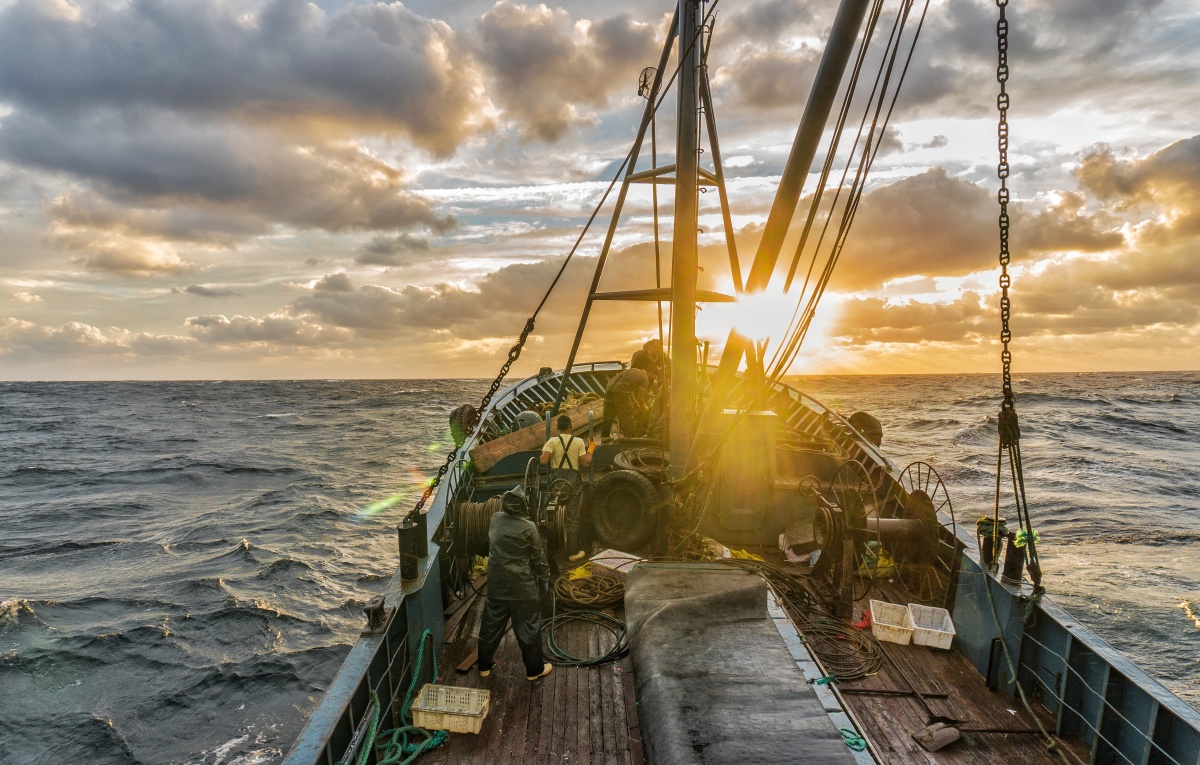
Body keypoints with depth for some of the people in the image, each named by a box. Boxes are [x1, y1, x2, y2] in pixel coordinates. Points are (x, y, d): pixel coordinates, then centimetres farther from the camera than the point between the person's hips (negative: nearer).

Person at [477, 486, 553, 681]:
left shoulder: (495, 519, -6)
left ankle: (484, 665, 32)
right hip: (521, 586, -5)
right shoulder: (528, 527, -19)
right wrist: (544, 580, 5)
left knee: (491, 624, 18)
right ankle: (535, 669, 22)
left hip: (496, 583, 5)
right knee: (528, 627, 9)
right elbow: (538, 558, -9)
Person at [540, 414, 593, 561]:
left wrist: (543, 450, 7)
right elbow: (585, 463, -4)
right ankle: (574, 552, 9)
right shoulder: (579, 442, -3)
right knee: (572, 518, 5)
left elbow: (543, 461, -13)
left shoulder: (552, 441, -4)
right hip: (573, 481, -1)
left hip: (556, 480, 1)